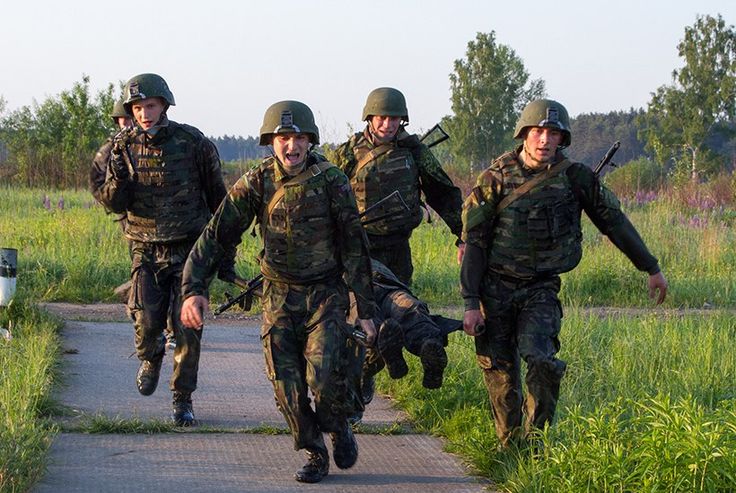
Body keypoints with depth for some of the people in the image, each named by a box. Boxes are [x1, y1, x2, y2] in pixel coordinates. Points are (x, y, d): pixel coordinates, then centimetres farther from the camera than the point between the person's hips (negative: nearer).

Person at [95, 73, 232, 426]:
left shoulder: (193, 143, -5)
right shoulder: (124, 147, 0)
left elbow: (218, 200, 3)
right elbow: (114, 204, -1)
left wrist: (225, 256, 4)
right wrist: (118, 181, -24)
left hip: (190, 249, -1)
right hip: (147, 251, 1)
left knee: (187, 326, -5)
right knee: (147, 321, -12)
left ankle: (183, 401, 10)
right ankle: (151, 358, 24)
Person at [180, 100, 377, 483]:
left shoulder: (331, 181, -11)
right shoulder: (256, 183, -7)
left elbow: (354, 247, -7)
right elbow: (216, 234, -9)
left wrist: (365, 310, -7)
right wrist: (194, 288, -22)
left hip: (326, 294, -2)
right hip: (279, 296, 2)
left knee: (324, 379, -16)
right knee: (287, 386, -4)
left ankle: (339, 428, 16)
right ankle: (314, 455, 17)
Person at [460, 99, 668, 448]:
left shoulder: (575, 177, -3)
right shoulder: (496, 178, -6)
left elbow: (614, 222, 9)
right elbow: (474, 242, -3)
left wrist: (651, 268, 14)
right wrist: (471, 303, -8)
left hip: (541, 289, 0)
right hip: (496, 288, 0)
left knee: (541, 359, -22)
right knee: (499, 369, 3)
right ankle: (509, 446, 19)